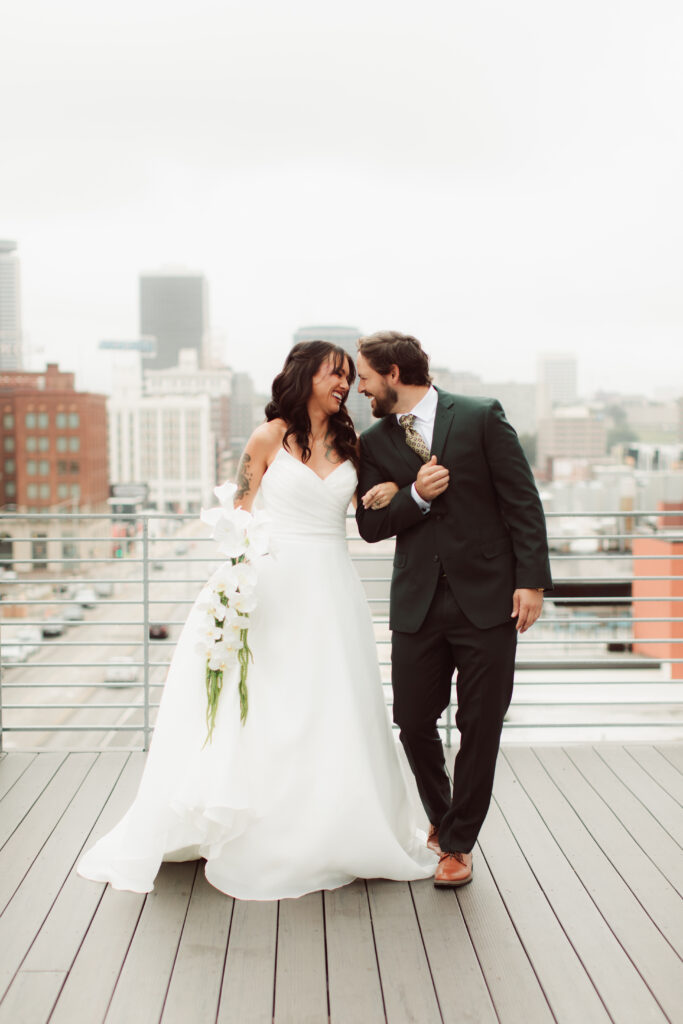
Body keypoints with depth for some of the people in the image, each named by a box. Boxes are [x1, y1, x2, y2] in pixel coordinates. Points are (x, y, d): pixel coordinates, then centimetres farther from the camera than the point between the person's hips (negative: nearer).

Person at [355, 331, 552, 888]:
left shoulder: (482, 417, -2)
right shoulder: (374, 442, 8)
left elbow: (523, 501, -3)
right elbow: (370, 525, 7)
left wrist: (531, 580, -10)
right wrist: (415, 496, -12)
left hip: (487, 598, -3)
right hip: (417, 605, 3)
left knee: (480, 728, 2)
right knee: (413, 723, 7)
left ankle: (458, 843, 19)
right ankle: (441, 818, 33)